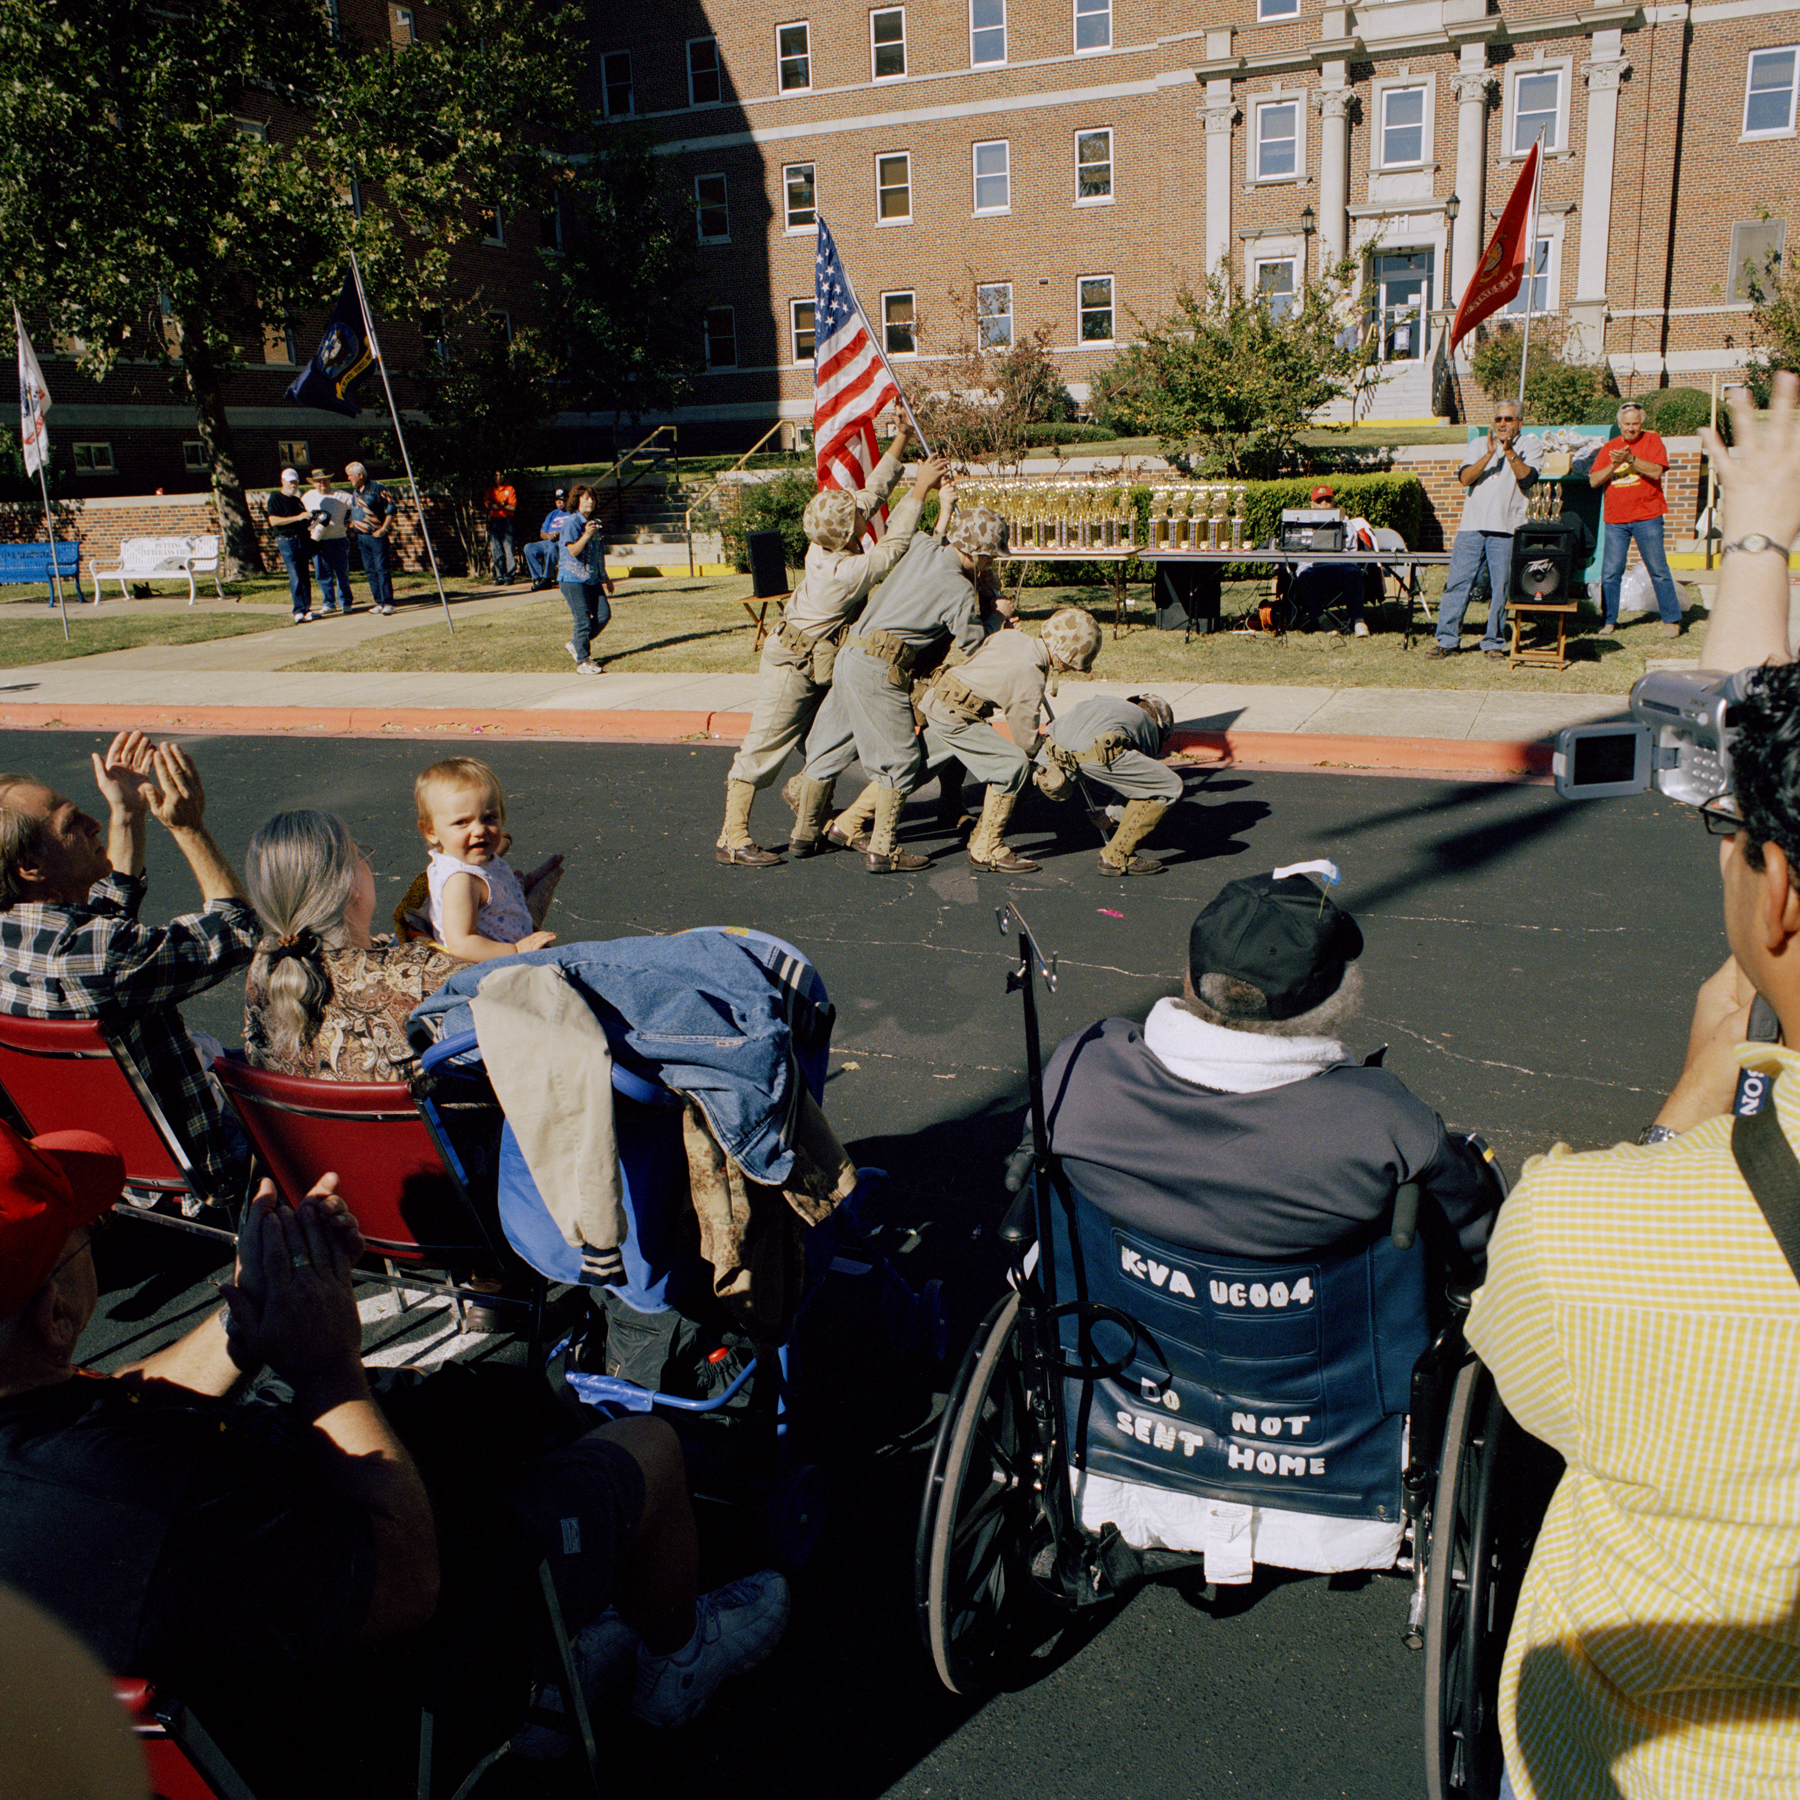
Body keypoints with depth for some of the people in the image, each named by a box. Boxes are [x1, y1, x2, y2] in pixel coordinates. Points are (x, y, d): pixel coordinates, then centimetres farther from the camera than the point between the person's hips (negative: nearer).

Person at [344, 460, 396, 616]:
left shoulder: (377, 488, -5)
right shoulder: (354, 492, 15)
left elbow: (390, 509, -6)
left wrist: (383, 529, -13)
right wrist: (351, 526, 10)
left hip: (377, 536, -7)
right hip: (361, 537, 7)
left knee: (382, 569, -10)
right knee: (370, 571, 5)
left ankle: (388, 603, -10)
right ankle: (379, 603, 9)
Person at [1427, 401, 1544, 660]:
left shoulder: (1531, 446, 10)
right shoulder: (1480, 444, 17)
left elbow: (1526, 477, -7)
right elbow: (1465, 478, 3)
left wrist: (1509, 451, -15)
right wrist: (1489, 454, -8)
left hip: (1506, 528, -2)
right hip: (1472, 524, 2)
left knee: (1502, 587, -1)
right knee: (1457, 582, -2)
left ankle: (1494, 642, 9)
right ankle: (1447, 640, 4)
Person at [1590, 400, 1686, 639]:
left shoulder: (1652, 440, 4)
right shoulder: (1609, 447, 12)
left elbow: (1656, 471, -11)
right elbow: (1593, 481, 3)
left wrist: (1630, 459, -21)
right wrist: (1614, 464, -12)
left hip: (1647, 517, -3)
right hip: (1615, 520, 3)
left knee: (1658, 570, 0)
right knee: (1610, 572, 0)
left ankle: (1671, 620, 7)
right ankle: (1609, 621, 11)